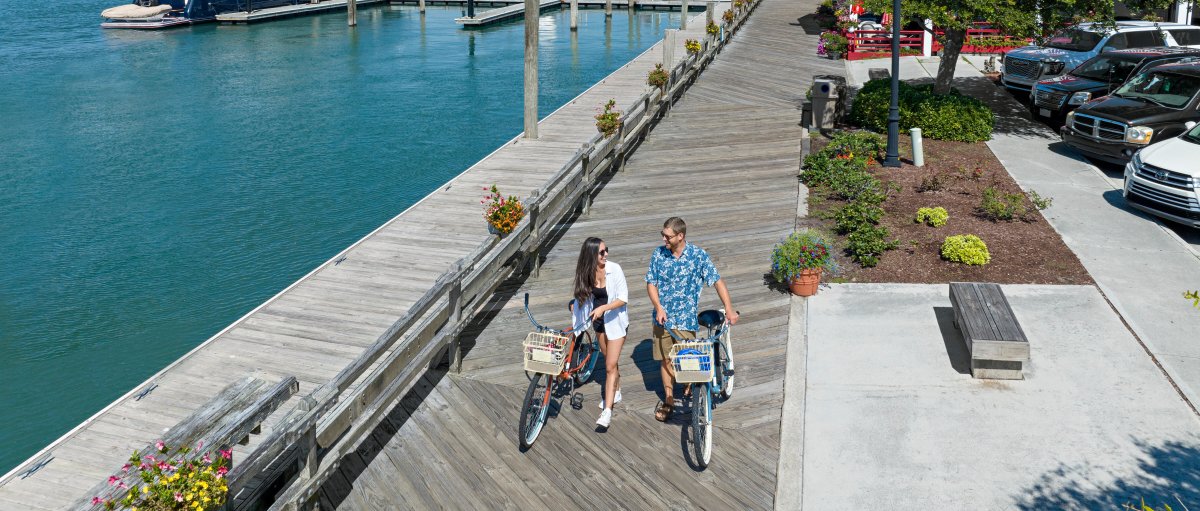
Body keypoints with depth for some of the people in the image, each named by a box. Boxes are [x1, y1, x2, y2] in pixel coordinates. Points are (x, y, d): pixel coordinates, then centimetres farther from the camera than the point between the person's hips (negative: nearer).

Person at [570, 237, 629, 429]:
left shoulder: (614, 269, -21)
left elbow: (623, 298, -20)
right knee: (609, 361, 21)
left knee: (610, 366, -7)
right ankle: (615, 391, 44)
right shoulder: (585, 273, -11)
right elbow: (580, 297, -2)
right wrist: (576, 325, -3)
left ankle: (607, 411, -6)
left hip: (615, 319, -4)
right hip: (598, 319, 4)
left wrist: (603, 308, -33)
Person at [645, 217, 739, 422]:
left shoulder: (698, 255, -11)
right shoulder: (659, 254, -3)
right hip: (662, 318, 3)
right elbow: (651, 284, 1)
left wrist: (729, 309, -15)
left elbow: (717, 281, -8)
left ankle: (690, 388, 32)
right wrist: (659, 308, -13)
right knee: (666, 359, 10)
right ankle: (668, 400, 25)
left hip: (686, 319, -3)